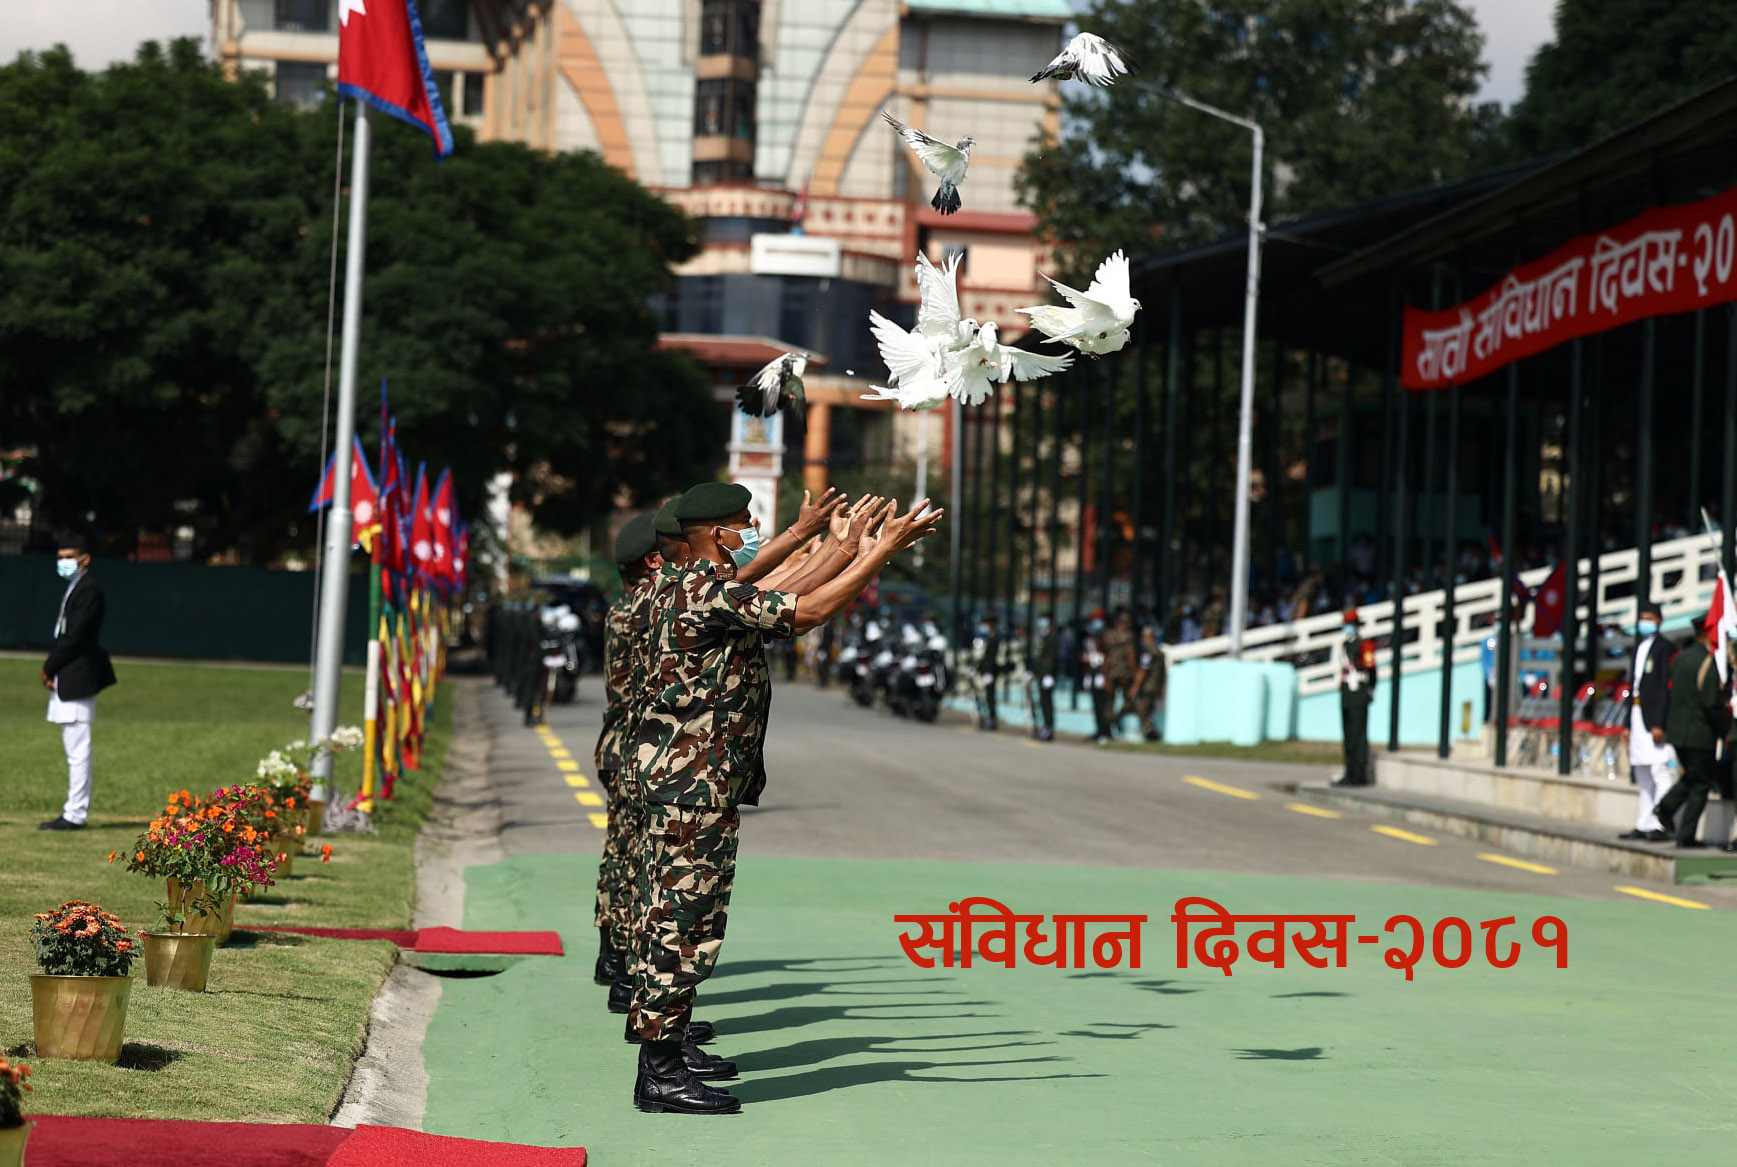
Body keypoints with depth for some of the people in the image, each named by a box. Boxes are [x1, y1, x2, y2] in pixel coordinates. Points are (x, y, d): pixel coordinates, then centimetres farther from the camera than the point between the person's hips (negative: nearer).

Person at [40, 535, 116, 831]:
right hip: (65, 679, 10)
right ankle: (74, 810, 17)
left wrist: (50, 668, -9)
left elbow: (75, 635, -18)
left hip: (78, 678, -10)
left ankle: (75, 814, -7)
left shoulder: (89, 589, -13)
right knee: (74, 749, 12)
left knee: (78, 749, -8)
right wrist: (51, 669, 5)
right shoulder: (72, 589, 18)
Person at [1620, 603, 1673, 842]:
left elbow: (1666, 687, -14)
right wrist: (1629, 724, 19)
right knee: (1643, 775, 12)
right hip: (1638, 714, 9)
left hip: (1654, 717, -9)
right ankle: (1644, 825, 16)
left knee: (1659, 772, -9)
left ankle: (1661, 826, -10)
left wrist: (1659, 724, -19)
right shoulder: (1639, 648, 19)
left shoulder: (1665, 648, -8)